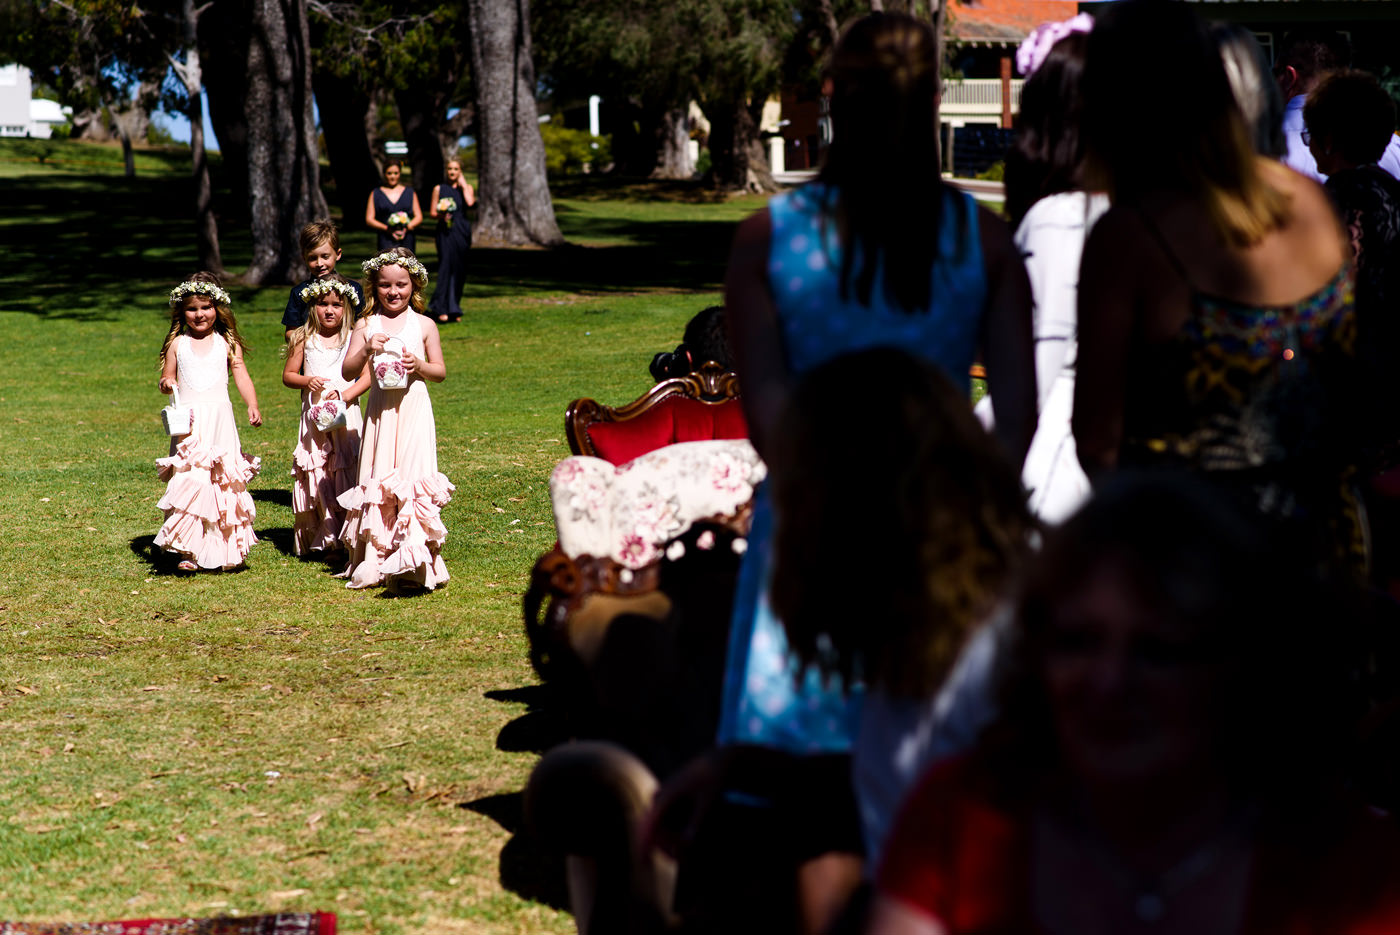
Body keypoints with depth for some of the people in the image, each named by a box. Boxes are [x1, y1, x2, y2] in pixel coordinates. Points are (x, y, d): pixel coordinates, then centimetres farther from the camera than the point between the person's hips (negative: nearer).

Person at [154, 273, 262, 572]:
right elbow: (167, 377, 15)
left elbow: (242, 377, 2)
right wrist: (166, 384, -9)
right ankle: (190, 550, -8)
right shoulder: (178, 344, 9)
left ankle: (226, 548, 8)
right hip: (189, 422, 0)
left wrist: (253, 406, -13)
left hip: (219, 420, 0)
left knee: (224, 482, -2)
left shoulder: (227, 343, 7)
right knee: (190, 478, -9)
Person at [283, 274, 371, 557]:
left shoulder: (353, 339, 3)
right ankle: (319, 538, 6)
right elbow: (288, 375, 11)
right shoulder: (305, 339, 7)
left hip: (345, 416, -1)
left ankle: (345, 539, -4)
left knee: (346, 474, -7)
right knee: (315, 477, -1)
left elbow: (367, 376, -1)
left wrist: (344, 395, -15)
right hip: (314, 414, 1)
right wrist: (307, 381, -9)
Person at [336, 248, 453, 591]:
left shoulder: (424, 325, 5)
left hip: (414, 411, -1)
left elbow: (441, 372, 8)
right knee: (379, 480, 3)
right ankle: (375, 560, 10)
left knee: (413, 478, -10)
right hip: (380, 411, 1)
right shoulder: (366, 325, 6)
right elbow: (347, 372, 0)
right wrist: (366, 350, -17)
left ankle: (413, 563, -13)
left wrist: (419, 365, -12)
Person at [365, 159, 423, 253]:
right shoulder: (375, 194, 12)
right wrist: (387, 229, -11)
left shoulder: (410, 193, 15)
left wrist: (407, 228, -10)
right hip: (386, 241, -1)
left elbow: (419, 217, 11)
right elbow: (369, 220, 5)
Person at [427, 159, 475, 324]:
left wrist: (463, 185, -4)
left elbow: (470, 202, -12)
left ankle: (454, 310, 16)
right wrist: (441, 215, -14)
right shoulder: (439, 188, 7)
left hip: (462, 231, 2)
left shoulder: (466, 187, 8)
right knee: (446, 266, -13)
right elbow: (432, 212, 7)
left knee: (459, 270, 5)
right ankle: (443, 309, -17)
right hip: (445, 231, -2)